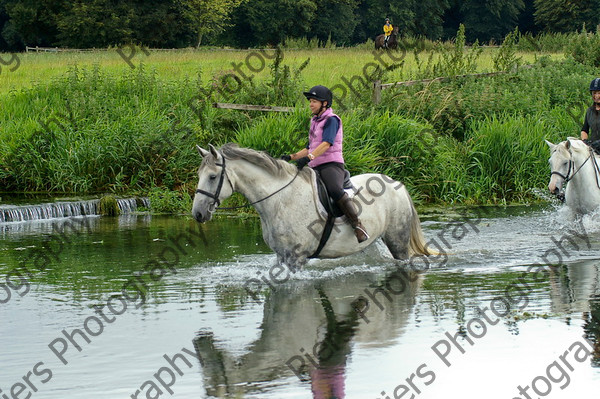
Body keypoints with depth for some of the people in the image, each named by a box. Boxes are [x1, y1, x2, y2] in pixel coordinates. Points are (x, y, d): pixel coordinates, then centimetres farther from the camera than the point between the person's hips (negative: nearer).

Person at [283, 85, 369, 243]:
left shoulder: (331, 120, -4)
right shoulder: (315, 122, 22)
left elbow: (327, 143, -20)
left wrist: (308, 157, -33)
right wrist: (292, 157, 13)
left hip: (332, 164, -9)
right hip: (315, 168, 9)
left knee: (335, 190, -36)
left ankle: (358, 226, -34)